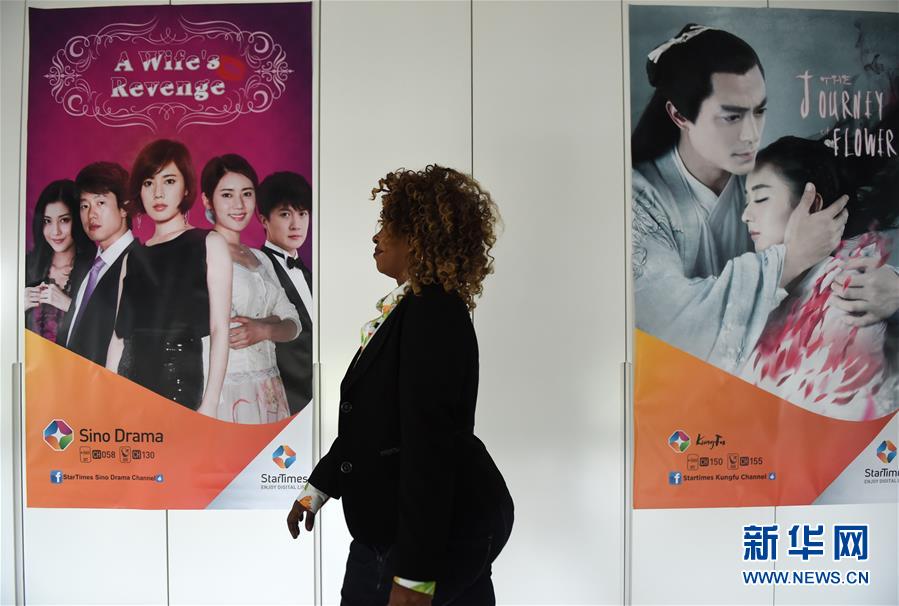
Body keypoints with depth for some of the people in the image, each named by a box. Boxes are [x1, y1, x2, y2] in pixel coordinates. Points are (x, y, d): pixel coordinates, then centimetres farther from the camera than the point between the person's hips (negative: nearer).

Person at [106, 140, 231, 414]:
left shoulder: (209, 244, 2)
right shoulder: (133, 256, 15)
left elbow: (220, 329, -6)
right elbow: (120, 334, 12)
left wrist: (209, 405, -13)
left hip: (182, 384, -3)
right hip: (130, 383, 4)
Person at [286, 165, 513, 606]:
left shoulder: (433, 313, -20)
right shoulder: (408, 307, 10)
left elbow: (429, 443, -25)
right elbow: (375, 419, 16)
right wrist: (319, 488, 21)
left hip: (438, 531, -9)